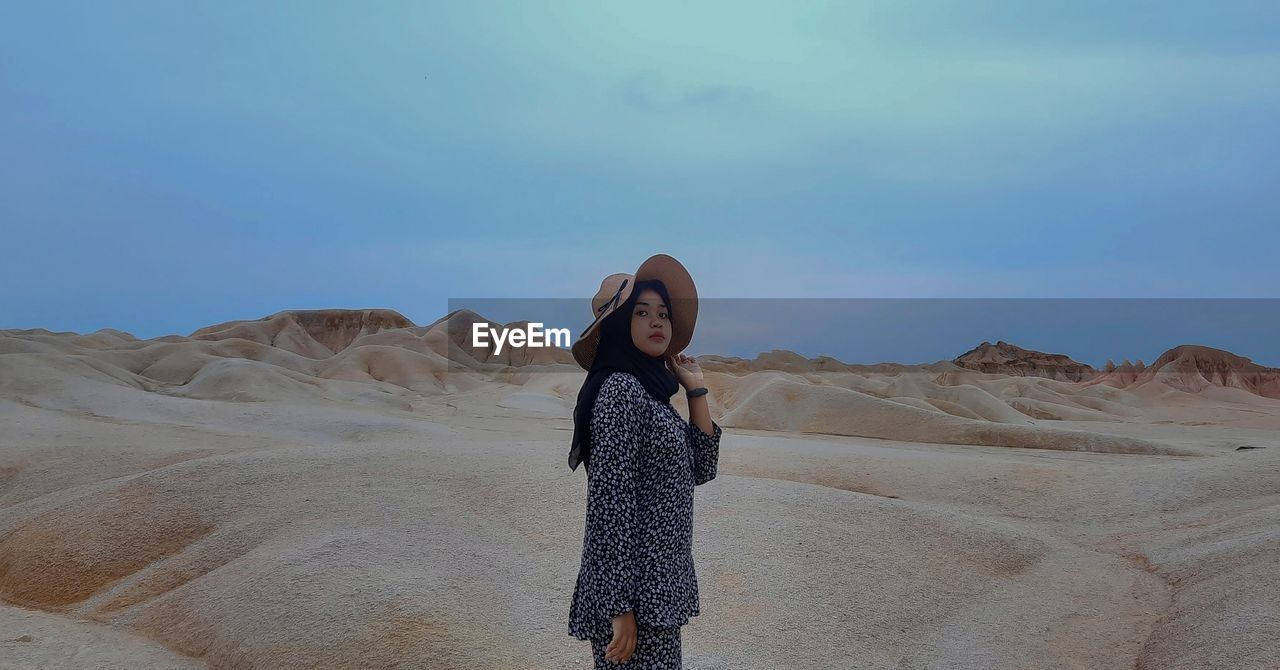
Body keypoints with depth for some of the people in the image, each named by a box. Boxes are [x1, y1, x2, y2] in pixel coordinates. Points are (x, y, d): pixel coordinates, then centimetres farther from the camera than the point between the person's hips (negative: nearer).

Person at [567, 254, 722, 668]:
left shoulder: (651, 388, 12)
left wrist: (696, 389, 10)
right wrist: (620, 607, -22)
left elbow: (700, 470, 11)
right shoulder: (620, 389, -16)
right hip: (634, 592, -9)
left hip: (657, 587, 9)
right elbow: (609, 502, -21)